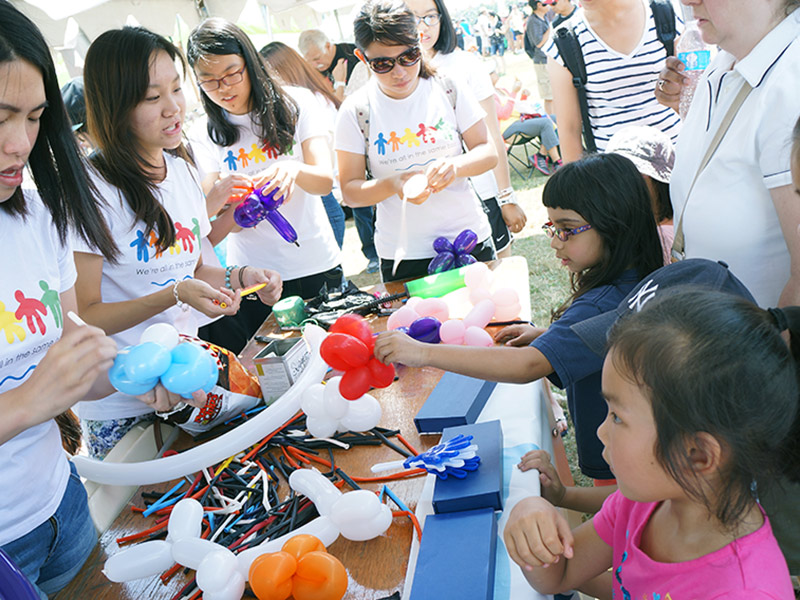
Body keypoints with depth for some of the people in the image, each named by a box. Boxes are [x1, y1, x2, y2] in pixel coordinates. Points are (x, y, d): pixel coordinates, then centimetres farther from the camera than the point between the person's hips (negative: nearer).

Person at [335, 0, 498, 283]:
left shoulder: (448, 89, -4)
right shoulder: (356, 111, -7)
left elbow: (488, 151, 1)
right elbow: (350, 190, -5)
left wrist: (456, 165, -21)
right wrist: (393, 184, -24)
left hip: (469, 239, 2)